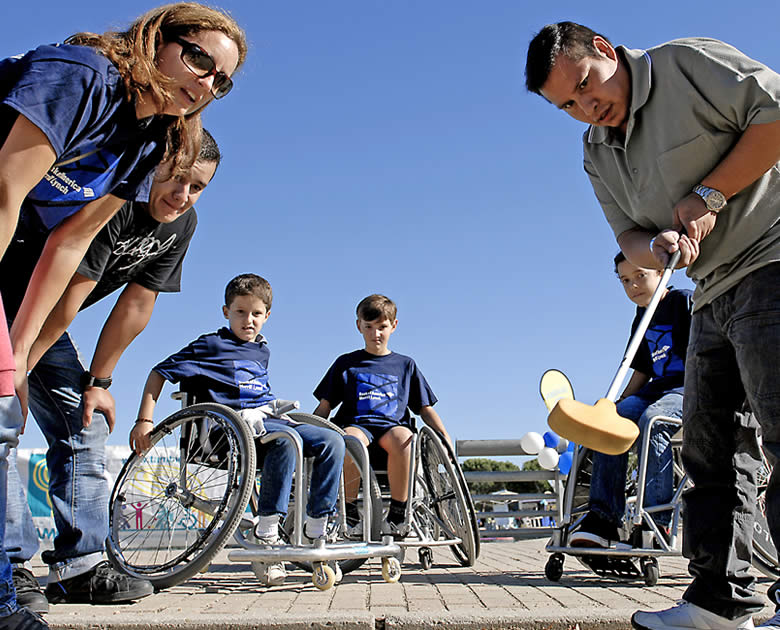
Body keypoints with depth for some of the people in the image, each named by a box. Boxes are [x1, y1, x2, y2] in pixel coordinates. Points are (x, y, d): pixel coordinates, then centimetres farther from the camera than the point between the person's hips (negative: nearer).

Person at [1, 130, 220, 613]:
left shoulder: (181, 224, -7)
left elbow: (136, 305, -4)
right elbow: (66, 298, -31)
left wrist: (96, 382, -2)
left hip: (45, 317, 7)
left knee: (86, 427, 1)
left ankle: (80, 567, 5)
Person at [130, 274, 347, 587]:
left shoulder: (262, 350, 22)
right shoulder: (211, 345, 2)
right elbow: (160, 372, 1)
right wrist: (145, 421, -5)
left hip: (268, 416, 7)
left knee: (332, 441, -15)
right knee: (286, 440, -37)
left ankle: (316, 528, -12)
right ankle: (267, 535, -33)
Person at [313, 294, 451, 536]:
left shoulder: (405, 365, 22)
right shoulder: (346, 363, 20)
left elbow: (425, 409, 19)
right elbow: (324, 407, 15)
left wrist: (444, 434, 2)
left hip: (391, 425, 1)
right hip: (354, 423, 0)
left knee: (402, 437, -38)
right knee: (351, 439, -38)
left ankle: (397, 516, -26)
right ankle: (350, 515, -24)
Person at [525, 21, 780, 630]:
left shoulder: (688, 63, -4)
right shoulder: (598, 154, 15)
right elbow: (629, 237, 11)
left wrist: (708, 195, -15)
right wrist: (657, 247, -12)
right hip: (713, 295, 8)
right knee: (709, 449, 5)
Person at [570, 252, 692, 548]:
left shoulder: (685, 302, 0)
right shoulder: (641, 321, 20)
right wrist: (619, 404, 10)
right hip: (657, 389, 6)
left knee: (652, 420, -36)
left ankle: (657, 520, -35)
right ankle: (603, 515, -27)